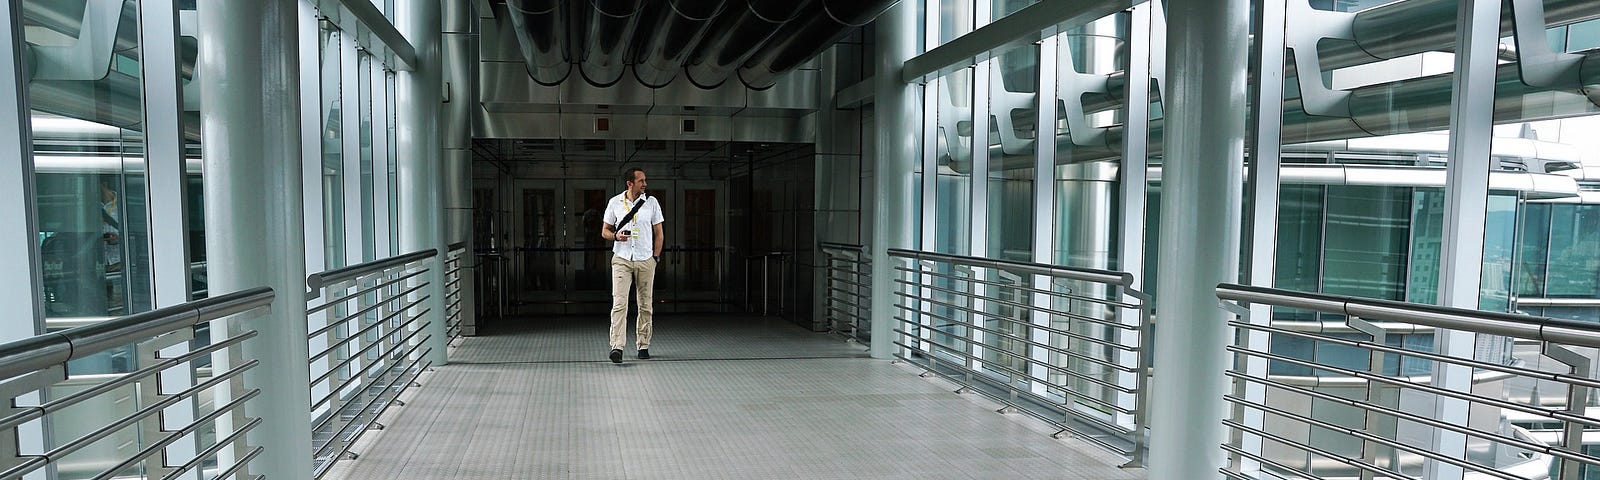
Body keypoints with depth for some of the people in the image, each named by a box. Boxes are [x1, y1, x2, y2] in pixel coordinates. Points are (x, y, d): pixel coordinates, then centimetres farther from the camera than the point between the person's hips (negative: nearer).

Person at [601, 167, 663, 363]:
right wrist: (615, 236, -12)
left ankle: (643, 345, 17)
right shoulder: (614, 202, 3)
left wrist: (655, 257, 2)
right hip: (621, 259, -1)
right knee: (619, 303, -12)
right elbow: (604, 231, 10)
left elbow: (659, 234, 9)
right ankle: (617, 347, -15)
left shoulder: (651, 202, 4)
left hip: (646, 261, 1)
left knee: (646, 306, 5)